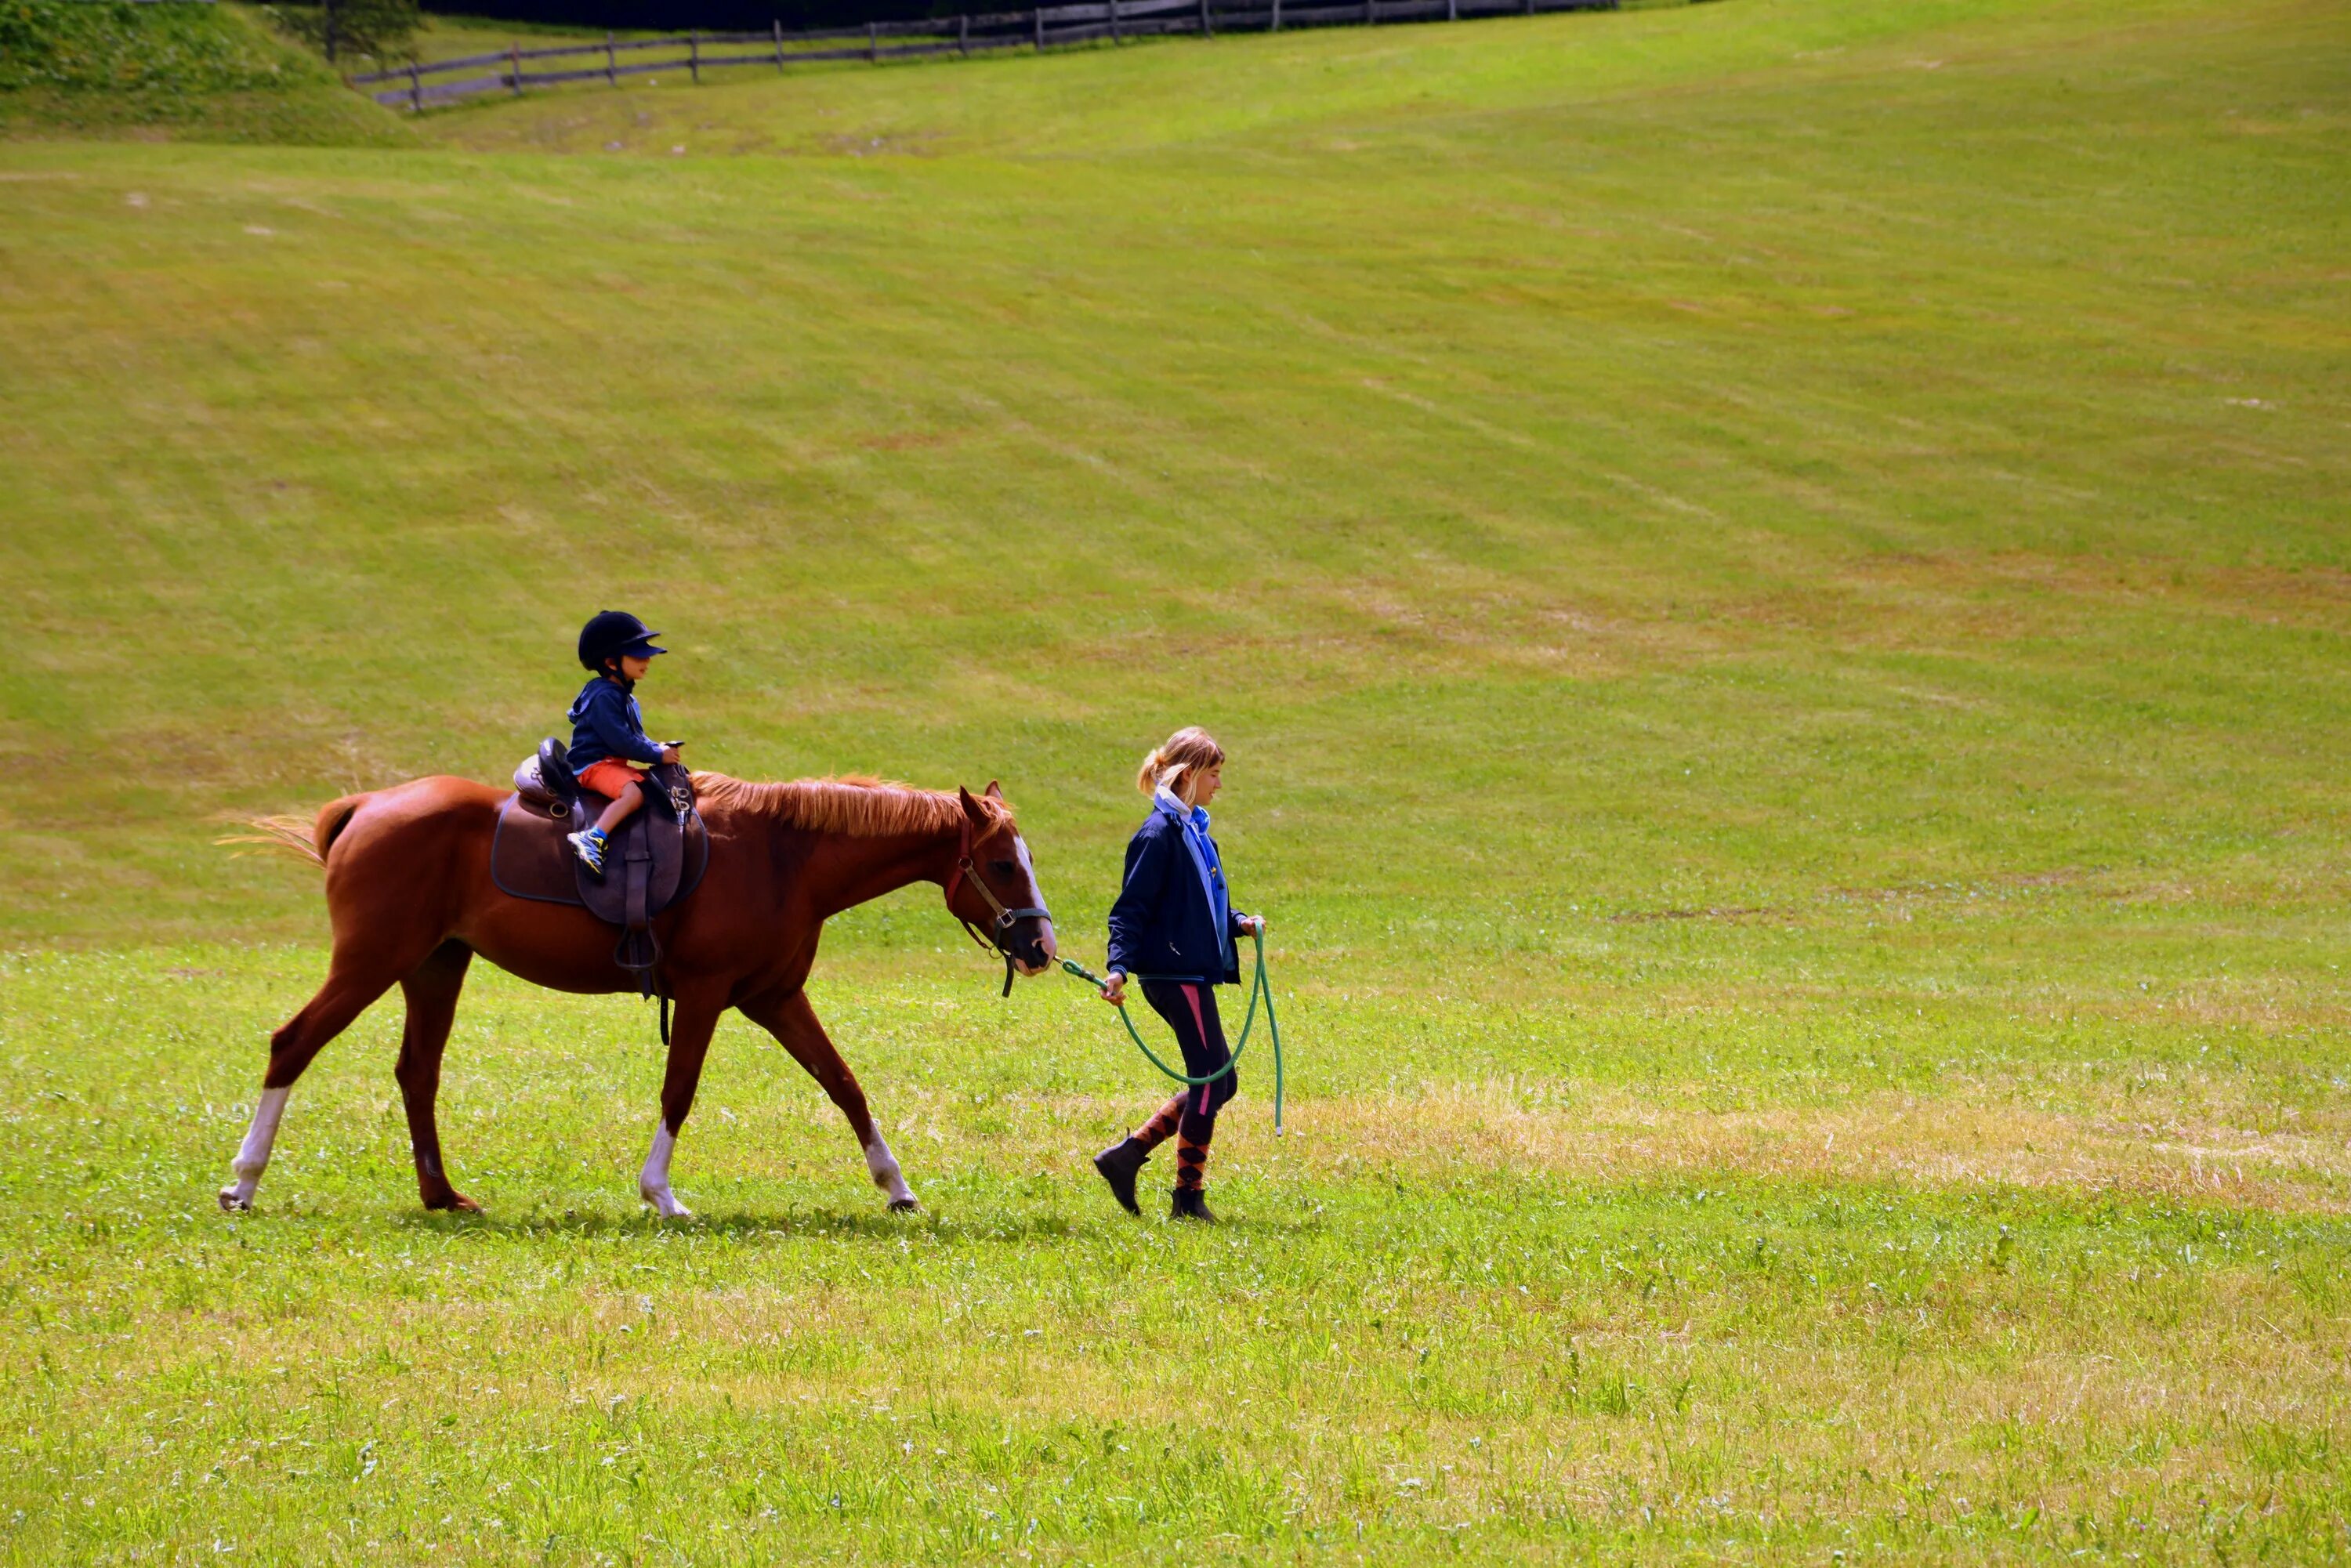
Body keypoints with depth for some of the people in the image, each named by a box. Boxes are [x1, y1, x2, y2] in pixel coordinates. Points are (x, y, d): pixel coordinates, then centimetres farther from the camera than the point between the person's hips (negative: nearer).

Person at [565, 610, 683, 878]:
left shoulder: (624, 696, 17)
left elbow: (635, 737, 23)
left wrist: (660, 749, 5)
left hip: (615, 764, 10)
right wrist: (658, 755, -16)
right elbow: (620, 740, -23)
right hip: (593, 764, -10)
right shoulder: (604, 696, -16)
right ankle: (593, 839, -45)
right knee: (633, 792, -34)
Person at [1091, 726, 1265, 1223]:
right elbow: (1131, 908, -16)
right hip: (1175, 973, -10)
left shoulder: (1194, 831, 16)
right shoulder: (1161, 834, -13)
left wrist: (1239, 922, 8)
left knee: (1216, 1083, 12)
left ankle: (1128, 1155, 14)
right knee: (1211, 1079, -5)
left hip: (1195, 973, 10)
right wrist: (1119, 967, -26)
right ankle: (1189, 1196, 3)